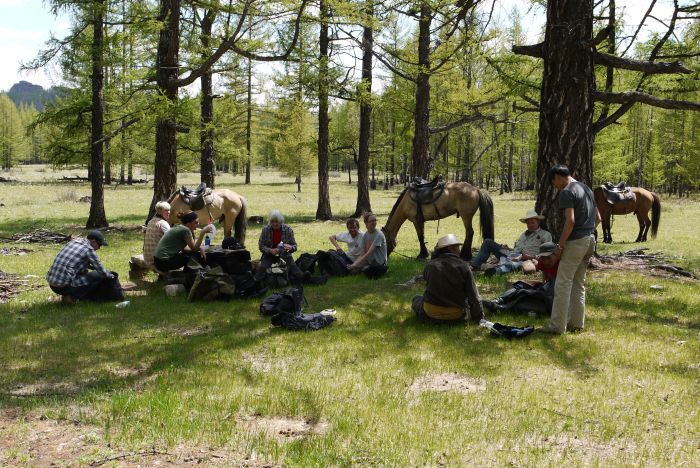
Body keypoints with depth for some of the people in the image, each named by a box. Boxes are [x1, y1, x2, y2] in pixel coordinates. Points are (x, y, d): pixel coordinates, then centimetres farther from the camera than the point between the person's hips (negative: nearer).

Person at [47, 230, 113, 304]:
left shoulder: (73, 241, 13)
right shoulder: (89, 249, -8)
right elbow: (102, 272, -1)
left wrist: (93, 267, 32)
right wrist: (111, 275, 19)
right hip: (65, 286, -8)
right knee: (98, 276, 0)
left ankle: (67, 295, 16)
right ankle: (72, 297, -2)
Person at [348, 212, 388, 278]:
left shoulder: (379, 235, -15)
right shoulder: (365, 235, 6)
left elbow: (369, 253, -21)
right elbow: (362, 255, 3)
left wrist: (355, 265, -24)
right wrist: (354, 264, -15)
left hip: (379, 263, -6)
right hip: (369, 262, 6)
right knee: (352, 269, -15)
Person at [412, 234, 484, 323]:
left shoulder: (430, 265, -7)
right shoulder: (464, 267, -11)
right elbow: (473, 296, -9)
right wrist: (478, 317, 1)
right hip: (456, 317, 0)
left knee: (417, 299, 28)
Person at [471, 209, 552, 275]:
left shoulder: (545, 235, 11)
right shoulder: (524, 234, 31)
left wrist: (533, 257, -14)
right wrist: (508, 249, 6)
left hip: (524, 260, -7)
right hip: (512, 255, 7)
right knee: (488, 242, 1)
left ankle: (496, 270, -73)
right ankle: (475, 265, -12)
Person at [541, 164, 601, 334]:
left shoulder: (566, 192, -12)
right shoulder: (587, 189, 16)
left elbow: (570, 221, -21)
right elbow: (598, 218, 18)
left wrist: (560, 245, -16)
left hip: (575, 242, -9)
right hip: (589, 240, 9)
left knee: (563, 284, -5)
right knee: (579, 283, 15)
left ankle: (557, 325, -3)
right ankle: (576, 322, 19)